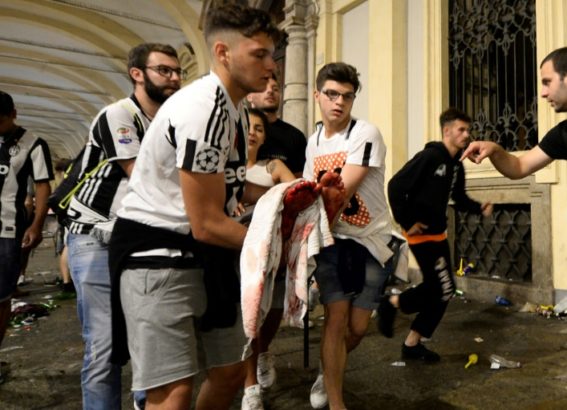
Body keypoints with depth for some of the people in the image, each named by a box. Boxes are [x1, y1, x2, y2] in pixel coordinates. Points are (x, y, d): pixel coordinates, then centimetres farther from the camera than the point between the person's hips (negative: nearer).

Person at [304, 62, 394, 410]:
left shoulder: (366, 134, -13)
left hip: (371, 238, -3)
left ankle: (328, 373, 35)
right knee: (336, 317, -6)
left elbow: (341, 192, -22)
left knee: (358, 326, 5)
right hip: (332, 238, 3)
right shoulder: (314, 142, 7)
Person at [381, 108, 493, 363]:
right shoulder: (429, 156, -16)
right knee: (444, 289, -7)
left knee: (437, 288, 12)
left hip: (438, 234, 9)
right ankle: (392, 304, 11)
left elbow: (459, 198, 18)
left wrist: (480, 208, -2)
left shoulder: (457, 165, 9)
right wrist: (406, 222, -18)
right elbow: (396, 186, -20)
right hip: (421, 234, -9)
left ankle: (412, 344, 25)